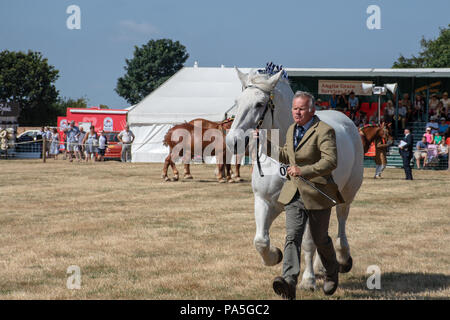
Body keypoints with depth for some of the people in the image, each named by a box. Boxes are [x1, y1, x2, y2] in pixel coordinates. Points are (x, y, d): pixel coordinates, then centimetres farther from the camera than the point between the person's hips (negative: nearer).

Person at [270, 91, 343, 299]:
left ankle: (332, 273, 38)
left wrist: (304, 170, -35)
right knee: (292, 237, -11)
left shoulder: (324, 131, -13)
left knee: (320, 239, 10)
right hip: (293, 193, 5)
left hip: (316, 194, -5)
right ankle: (289, 282, -24)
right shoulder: (292, 130, 13)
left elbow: (331, 161, -25)